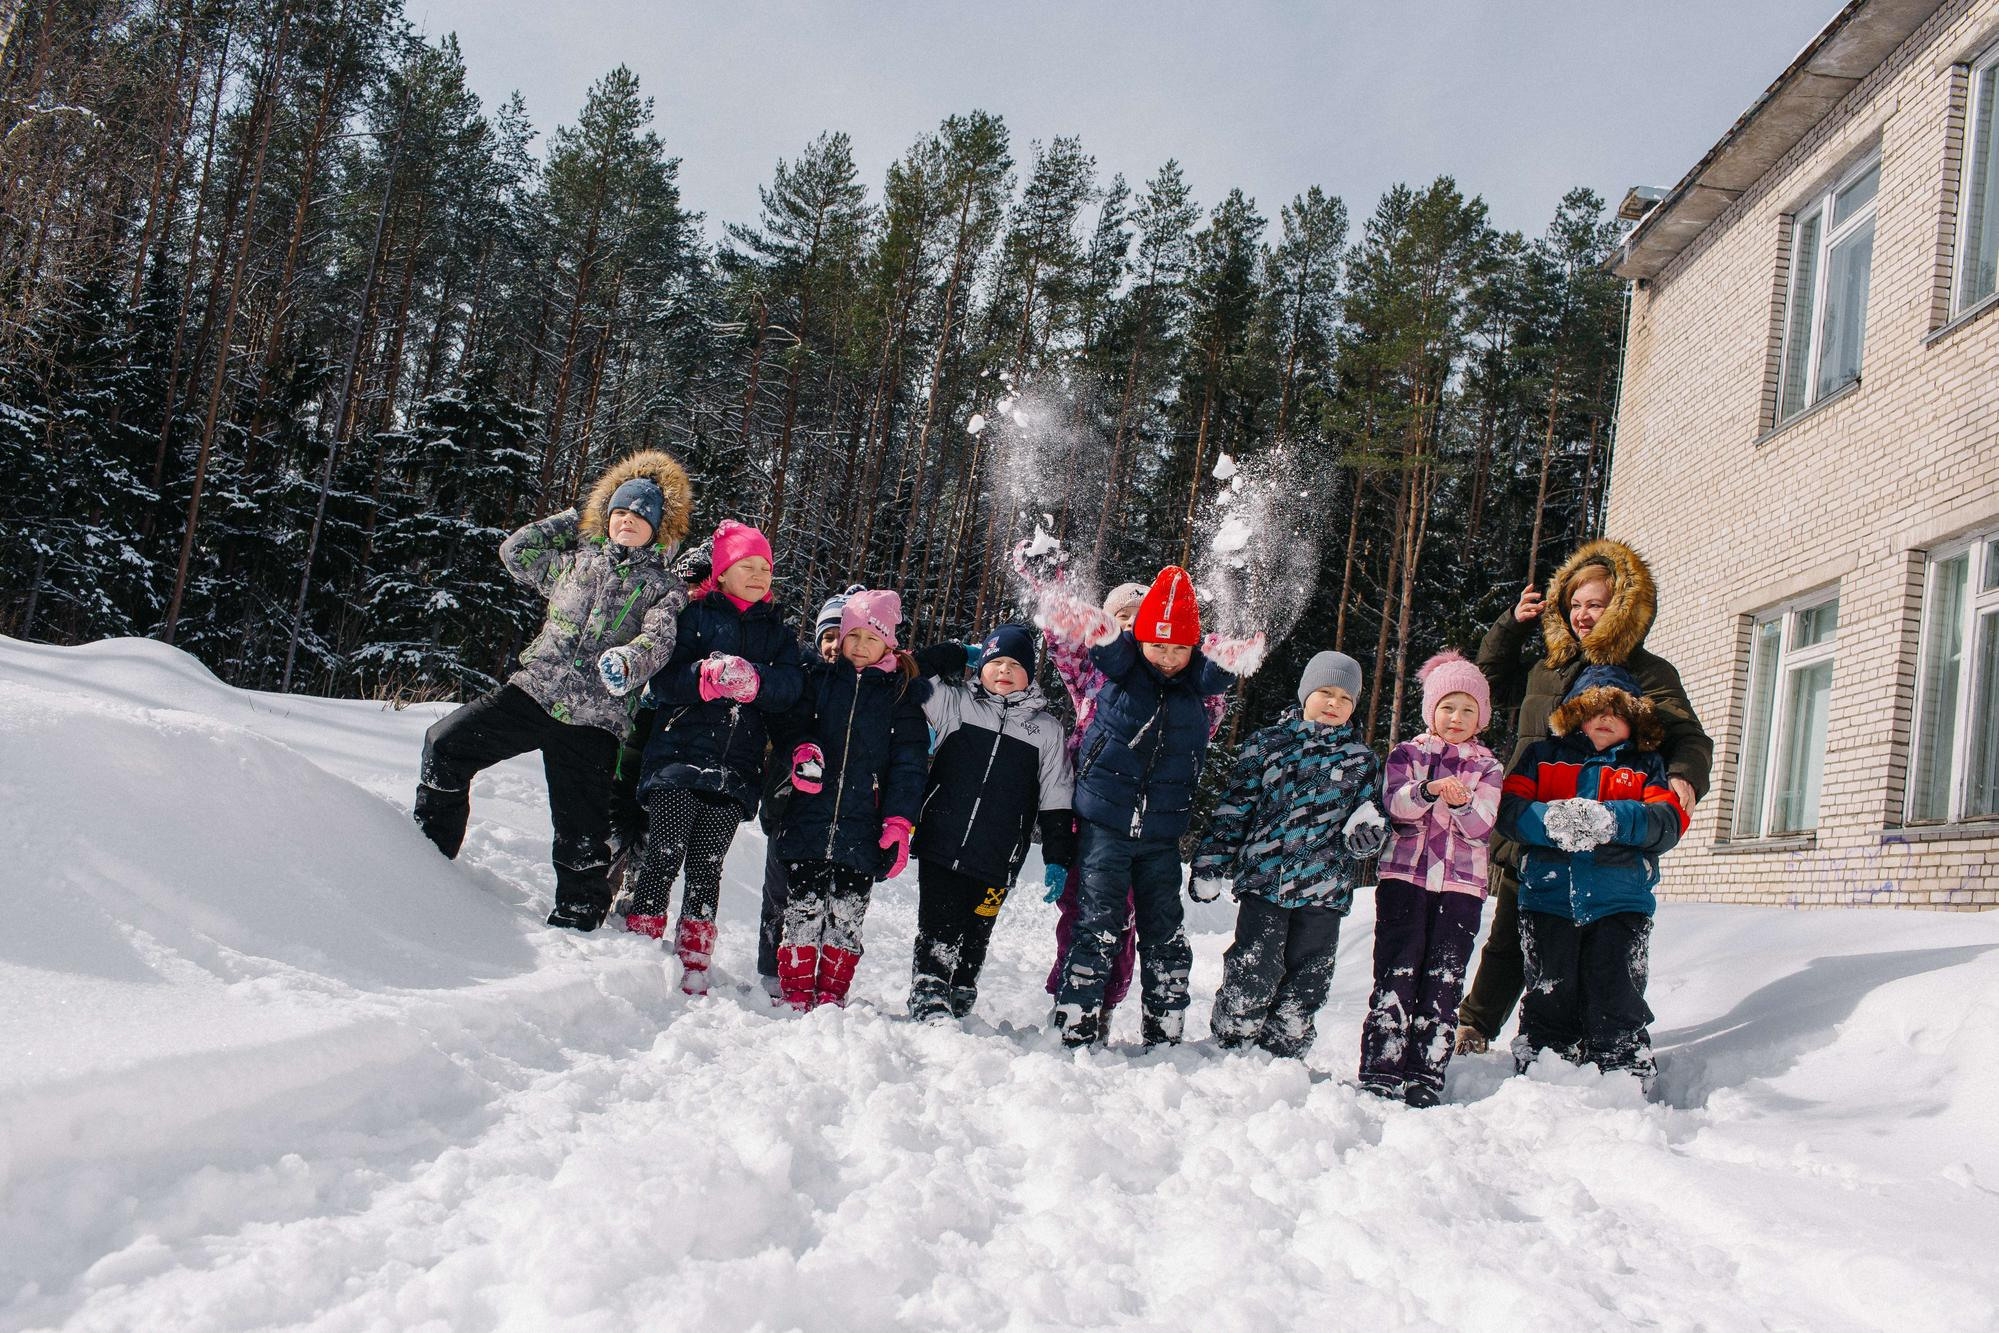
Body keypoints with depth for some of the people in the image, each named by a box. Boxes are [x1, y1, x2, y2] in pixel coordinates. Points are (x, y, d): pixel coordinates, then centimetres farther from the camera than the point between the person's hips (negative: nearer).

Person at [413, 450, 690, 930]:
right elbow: (515, 551, 17)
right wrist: (572, 519, 20)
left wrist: (626, 663, -35)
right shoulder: (575, 559, 17)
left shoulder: (664, 588, 5)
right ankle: (428, 845, 11)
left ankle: (576, 922, 12)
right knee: (446, 743, -6)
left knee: (582, 840, -3)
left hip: (594, 721, -3)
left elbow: (658, 642, -12)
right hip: (532, 691, 4)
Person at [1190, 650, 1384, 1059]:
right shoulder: (1266, 743, 5)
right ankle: (1232, 1047, 13)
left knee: (1304, 983, 7)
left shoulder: (1362, 760, 10)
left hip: (1323, 889, 2)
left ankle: (1283, 1057, 20)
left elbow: (1369, 811, 14)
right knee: (1251, 976, -4)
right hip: (1263, 880, -2)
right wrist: (1210, 867, 2)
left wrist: (1366, 831, -12)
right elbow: (1232, 809, 6)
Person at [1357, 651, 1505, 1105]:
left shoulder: (1488, 768, 11)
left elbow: (1481, 826, -4)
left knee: (1443, 980, -1)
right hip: (1404, 876, -1)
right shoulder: (1407, 754, 10)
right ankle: (1381, 1068, -4)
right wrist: (1427, 791, -27)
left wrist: (1462, 803, -24)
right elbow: (1395, 806, -8)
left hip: (1461, 884, 1)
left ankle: (1426, 1073, 2)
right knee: (1396, 972, -6)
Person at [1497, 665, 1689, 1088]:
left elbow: (1669, 821, -2)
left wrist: (1610, 818, -20)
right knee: (1549, 1001, 3)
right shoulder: (1543, 756, 16)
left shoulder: (1646, 766, 16)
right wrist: (1549, 819, -19)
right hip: (1548, 898, 0)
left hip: (1620, 902, 0)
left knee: (1617, 1004, -4)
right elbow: (1508, 809, 2)